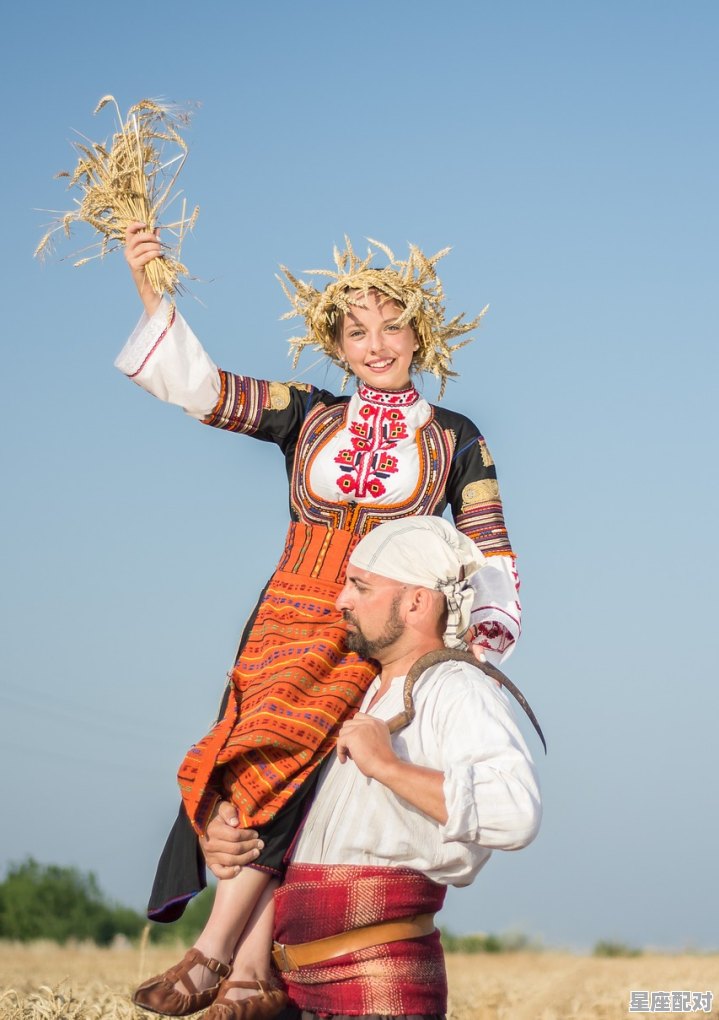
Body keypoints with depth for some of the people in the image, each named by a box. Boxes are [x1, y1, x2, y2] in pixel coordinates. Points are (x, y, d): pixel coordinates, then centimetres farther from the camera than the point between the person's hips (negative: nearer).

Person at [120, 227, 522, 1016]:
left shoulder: (455, 440, 12)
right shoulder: (308, 417, 15)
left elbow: (491, 553, 12)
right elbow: (199, 387, 6)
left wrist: (487, 633, -4)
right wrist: (153, 295, -4)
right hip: (291, 624, 3)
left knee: (278, 755, -23)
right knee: (268, 772, -13)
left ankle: (213, 953, -24)